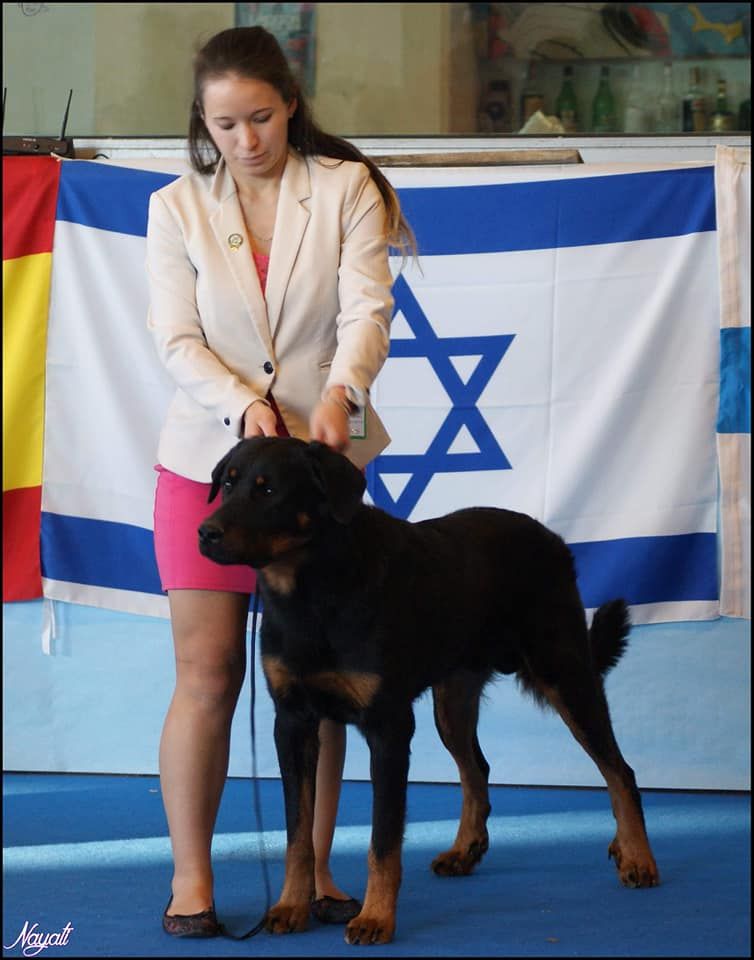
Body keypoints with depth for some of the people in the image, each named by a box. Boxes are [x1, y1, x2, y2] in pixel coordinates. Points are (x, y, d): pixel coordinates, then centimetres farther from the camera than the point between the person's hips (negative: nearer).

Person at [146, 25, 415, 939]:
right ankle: (190, 877, 7)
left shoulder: (346, 189, 0)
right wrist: (246, 405, -21)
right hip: (206, 458, 0)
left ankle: (314, 870, 13)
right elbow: (177, 340, -4)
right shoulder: (176, 207, 3)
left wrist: (339, 392, -30)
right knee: (207, 674, -1)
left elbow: (367, 309, -11)